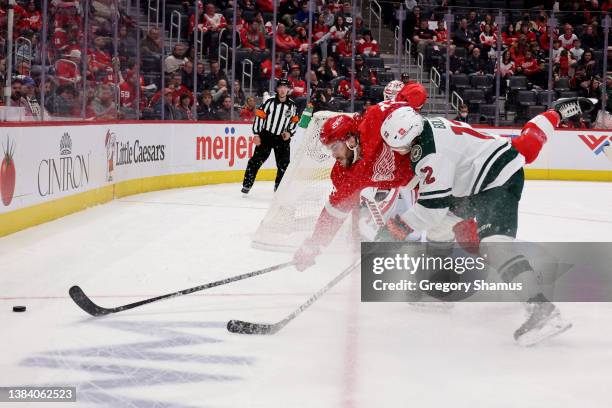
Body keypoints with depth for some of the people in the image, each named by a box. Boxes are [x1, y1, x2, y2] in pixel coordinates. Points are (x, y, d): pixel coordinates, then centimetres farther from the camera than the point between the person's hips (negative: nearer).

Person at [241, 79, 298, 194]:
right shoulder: (270, 102, -8)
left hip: (282, 138, 3)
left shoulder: (292, 105, 3)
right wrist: (257, 135, -10)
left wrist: (290, 132, -3)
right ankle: (247, 184, -3)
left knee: (284, 163, 0)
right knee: (256, 160, -7)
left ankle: (279, 186, 15)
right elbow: (259, 116, -7)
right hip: (266, 136, -3)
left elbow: (295, 121, 13)